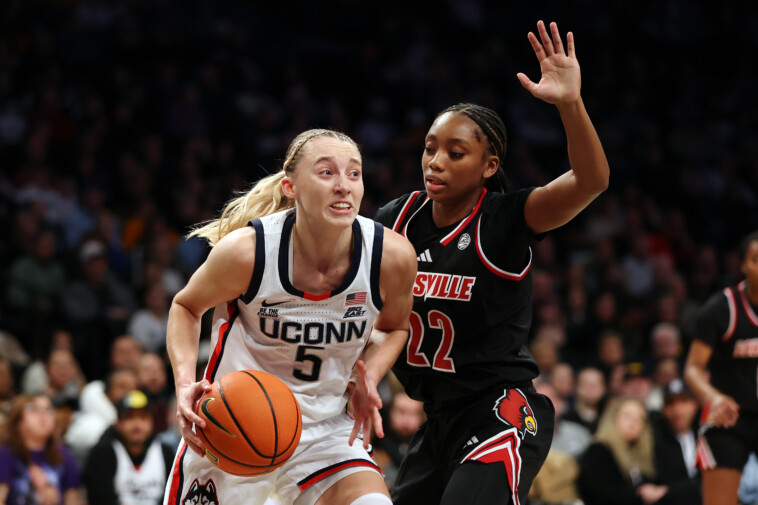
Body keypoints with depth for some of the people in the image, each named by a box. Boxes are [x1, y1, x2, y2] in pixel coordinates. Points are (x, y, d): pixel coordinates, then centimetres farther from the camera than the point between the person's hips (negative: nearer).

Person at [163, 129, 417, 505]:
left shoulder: (392, 255, -16)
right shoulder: (246, 251, -22)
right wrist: (185, 384, -18)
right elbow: (186, 307, -1)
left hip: (322, 427, 2)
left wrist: (366, 382, -11)